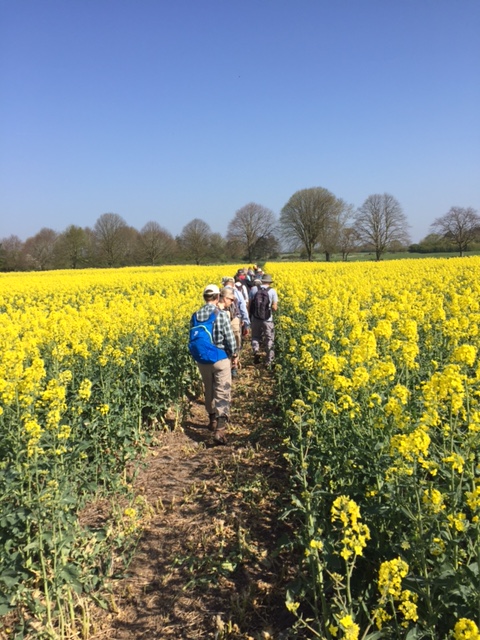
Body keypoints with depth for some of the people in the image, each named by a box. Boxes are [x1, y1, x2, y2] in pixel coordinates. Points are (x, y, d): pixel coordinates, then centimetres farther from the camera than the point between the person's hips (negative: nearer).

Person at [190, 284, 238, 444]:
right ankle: (220, 430, -11)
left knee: (209, 391, 21)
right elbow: (229, 338, -11)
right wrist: (235, 355, 3)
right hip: (221, 359, -5)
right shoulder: (222, 314, -14)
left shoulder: (195, 316, 0)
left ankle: (213, 421, 36)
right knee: (222, 394, -2)